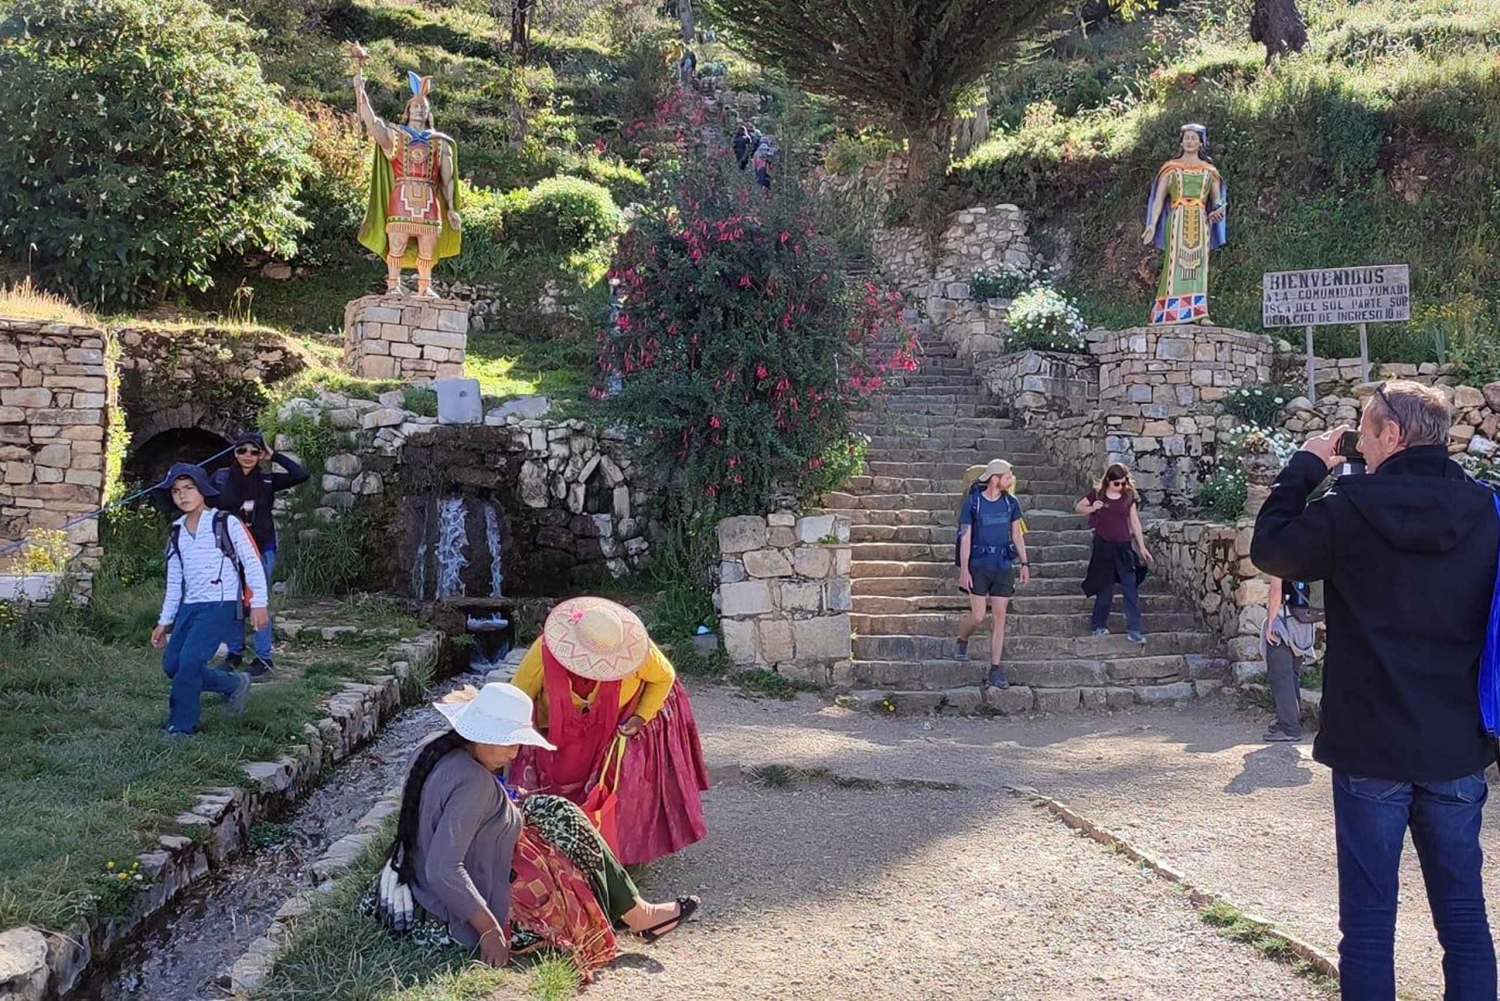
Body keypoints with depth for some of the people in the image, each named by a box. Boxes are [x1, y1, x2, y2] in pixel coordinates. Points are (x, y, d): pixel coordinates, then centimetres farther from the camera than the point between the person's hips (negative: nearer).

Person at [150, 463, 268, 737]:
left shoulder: (226, 524, -4)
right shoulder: (177, 534, 15)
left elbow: (252, 563, -8)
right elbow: (174, 583, 20)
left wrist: (258, 603, -16)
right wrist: (164, 622, 18)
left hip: (221, 605, -7)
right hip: (189, 607, 7)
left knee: (190, 660, -17)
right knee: (172, 664, 0)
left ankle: (181, 726, -3)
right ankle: (235, 684, 20)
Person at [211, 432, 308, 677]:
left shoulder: (267, 481, -1)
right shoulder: (221, 478, 0)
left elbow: (301, 475, -10)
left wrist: (273, 456, -7)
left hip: (261, 549, -1)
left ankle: (264, 658, 6)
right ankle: (235, 653, 24)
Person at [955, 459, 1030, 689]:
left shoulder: (1011, 503, 5)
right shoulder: (972, 503, -7)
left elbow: (1017, 534, 14)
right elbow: (965, 537, -7)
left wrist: (1024, 563, 10)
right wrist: (964, 569, -12)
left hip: (1004, 566, 3)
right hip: (979, 566, -3)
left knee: (999, 617, 1)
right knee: (978, 616, -6)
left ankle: (995, 671, 5)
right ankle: (962, 641, 28)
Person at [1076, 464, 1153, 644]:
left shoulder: (1129, 496, 2)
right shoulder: (1097, 494, -3)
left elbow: (1135, 522, 6)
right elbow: (1078, 507, 10)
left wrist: (1142, 547, 5)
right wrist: (1093, 508, -11)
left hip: (1124, 547, 1)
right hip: (1103, 546, -1)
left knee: (1131, 589, -3)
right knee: (1105, 588, 6)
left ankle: (1134, 630, 0)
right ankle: (1098, 625, 22)